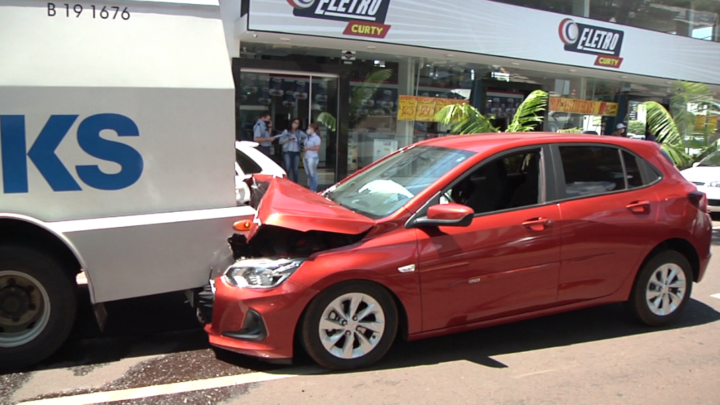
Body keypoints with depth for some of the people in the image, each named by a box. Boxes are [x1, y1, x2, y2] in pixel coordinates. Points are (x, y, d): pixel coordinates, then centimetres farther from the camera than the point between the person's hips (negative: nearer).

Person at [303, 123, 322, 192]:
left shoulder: (316, 138, -9)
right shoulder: (308, 137, 16)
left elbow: (317, 148, -17)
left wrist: (308, 148, -10)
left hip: (312, 158, -9)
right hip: (306, 157, 9)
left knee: (313, 174, -5)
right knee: (308, 174, 11)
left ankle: (313, 190, -1)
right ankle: (309, 188, 17)